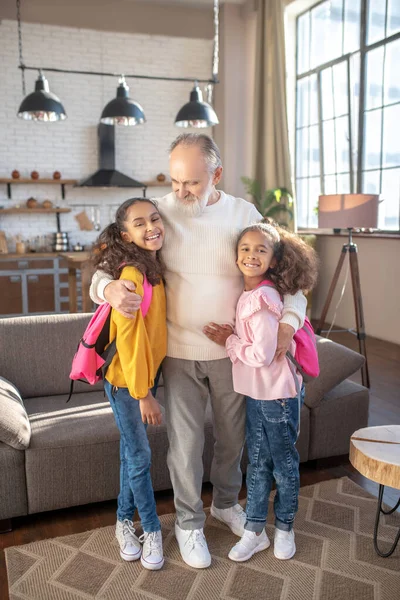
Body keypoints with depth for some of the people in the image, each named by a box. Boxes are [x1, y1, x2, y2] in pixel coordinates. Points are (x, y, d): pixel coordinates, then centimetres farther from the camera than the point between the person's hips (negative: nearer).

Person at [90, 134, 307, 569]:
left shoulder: (244, 215, -4)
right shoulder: (158, 213, -8)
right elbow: (103, 267, -7)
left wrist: (290, 319, -14)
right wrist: (109, 288, -31)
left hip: (233, 350, 2)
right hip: (179, 352, -2)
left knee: (233, 436, 18)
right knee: (185, 443, 7)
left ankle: (226, 502, 46)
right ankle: (188, 522, 32)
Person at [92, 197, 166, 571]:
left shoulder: (154, 268, 1)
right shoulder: (131, 275, -25)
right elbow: (128, 339, -23)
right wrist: (143, 394, -18)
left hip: (146, 373, 8)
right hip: (125, 379, -8)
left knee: (132, 451, 20)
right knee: (139, 457, 7)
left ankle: (125, 522, 37)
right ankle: (151, 530, 27)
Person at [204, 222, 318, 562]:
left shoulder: (262, 299, -23)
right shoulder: (248, 295, 4)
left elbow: (262, 355, -24)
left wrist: (229, 341, -13)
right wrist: (231, 339, 2)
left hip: (278, 393, -8)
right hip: (255, 392, 8)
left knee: (283, 463, 12)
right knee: (257, 463, 16)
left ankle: (284, 527, 32)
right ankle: (255, 531, 30)